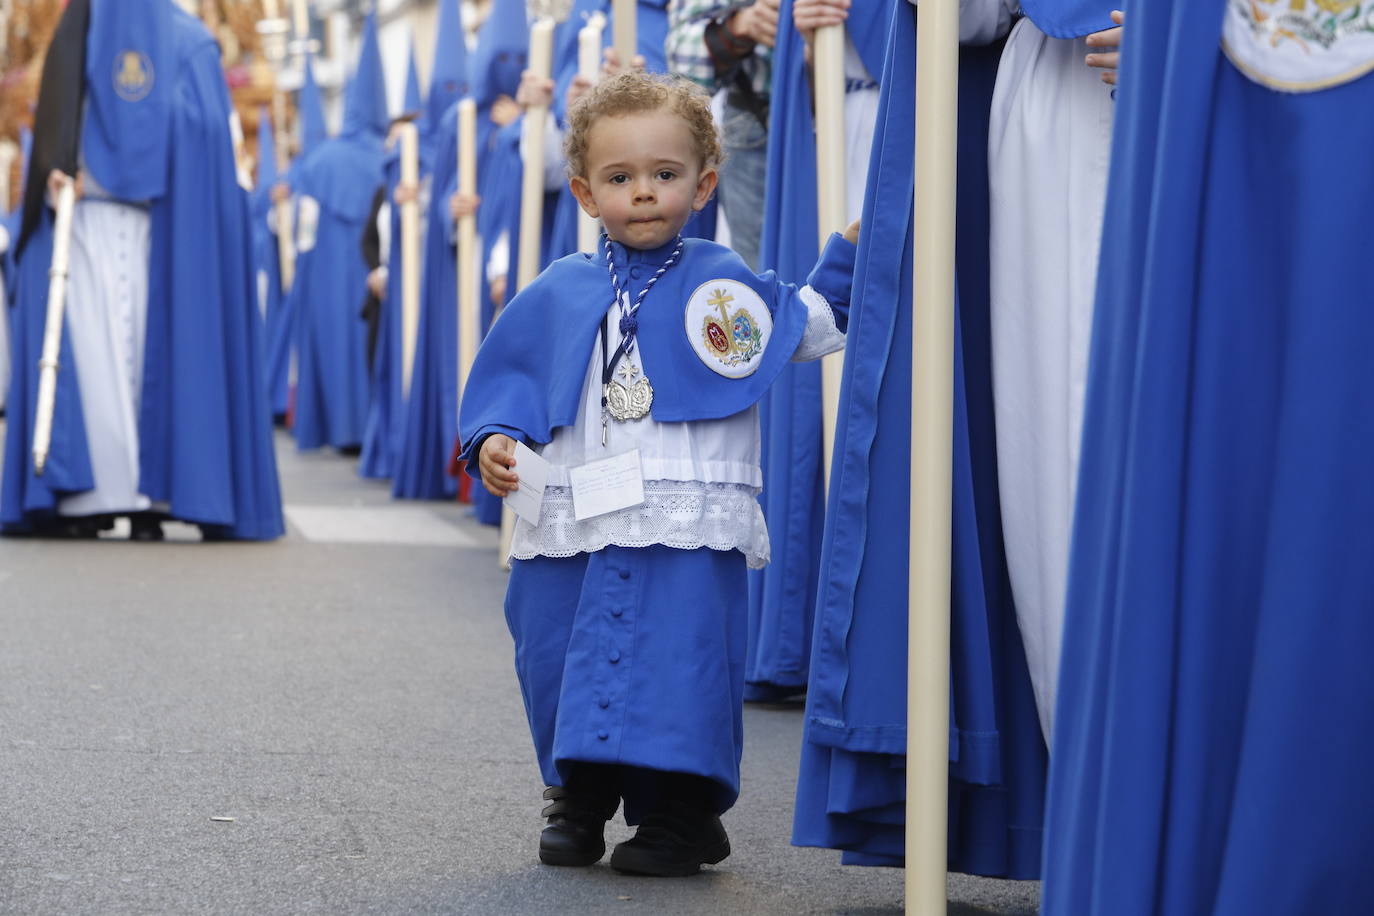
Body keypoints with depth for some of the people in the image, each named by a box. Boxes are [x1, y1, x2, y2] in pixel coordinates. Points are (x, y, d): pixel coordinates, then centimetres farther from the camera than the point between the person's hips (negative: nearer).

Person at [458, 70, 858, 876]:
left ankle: (681, 812, 10)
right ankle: (579, 801, 30)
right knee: (562, 659, 10)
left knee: (681, 663, -7)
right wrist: (497, 439, -2)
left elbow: (813, 327, 10)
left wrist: (850, 254, -2)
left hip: (689, 532, -3)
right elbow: (513, 381, 15)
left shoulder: (724, 284, 3)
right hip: (571, 529, 3)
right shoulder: (558, 296, 9)